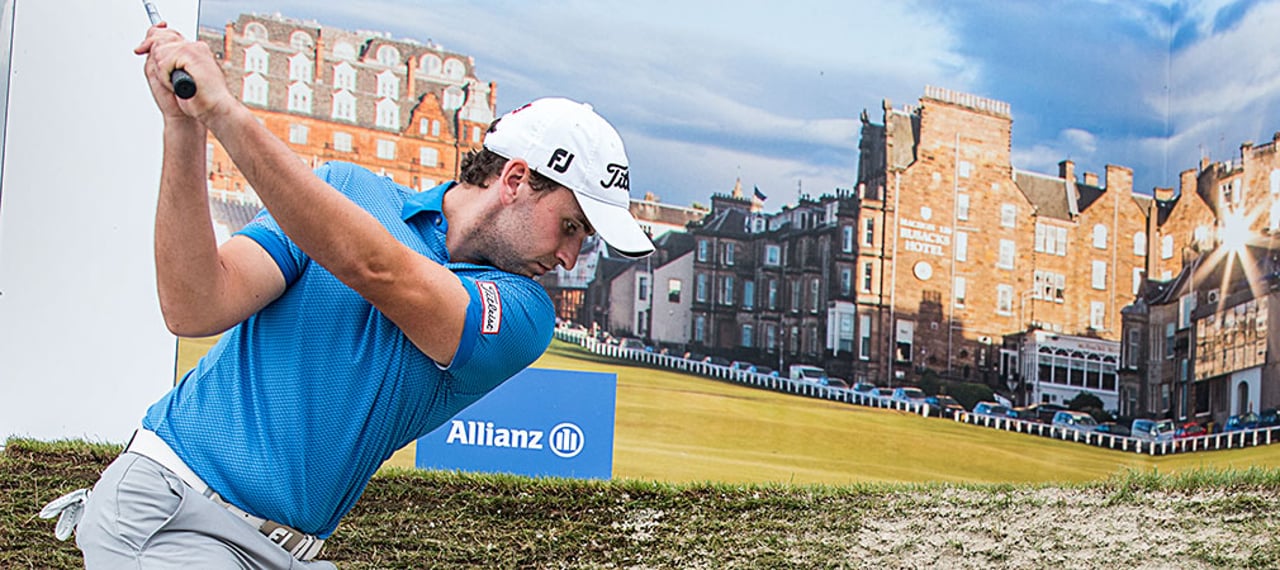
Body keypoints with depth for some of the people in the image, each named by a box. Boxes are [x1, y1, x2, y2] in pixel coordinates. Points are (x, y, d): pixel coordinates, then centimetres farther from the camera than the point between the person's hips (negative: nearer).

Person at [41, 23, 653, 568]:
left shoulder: (523, 315, -1)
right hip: (164, 506, -3)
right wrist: (184, 132, -19)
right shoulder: (343, 189, 2)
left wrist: (228, 115, -26)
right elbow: (195, 309, -8)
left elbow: (373, 269, -18)